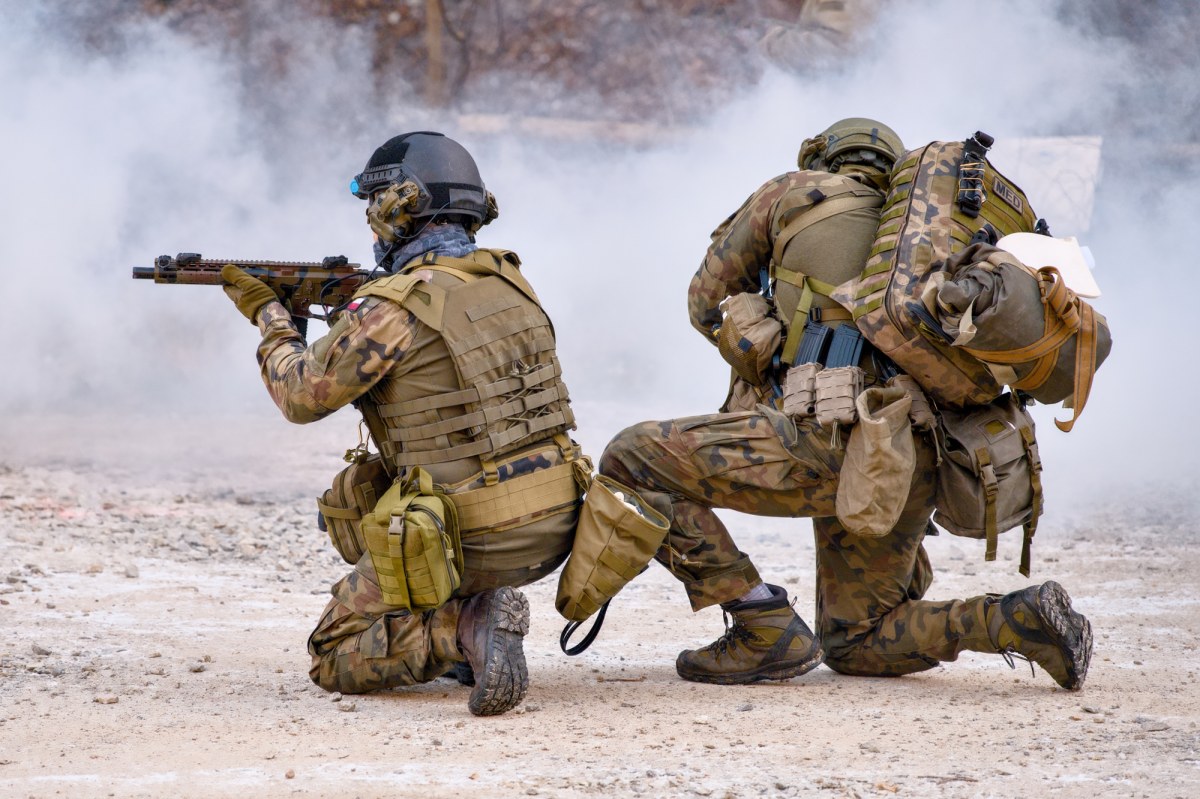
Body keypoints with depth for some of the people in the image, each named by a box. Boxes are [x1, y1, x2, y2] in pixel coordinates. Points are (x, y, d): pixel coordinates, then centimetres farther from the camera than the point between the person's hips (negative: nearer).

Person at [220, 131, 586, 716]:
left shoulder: (393, 307, -15)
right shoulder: (509, 281, 8)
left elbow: (303, 396, -1)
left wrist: (268, 315, 14)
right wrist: (349, 318, 21)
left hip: (473, 542, -7)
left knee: (334, 660, 8)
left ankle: (463, 627, -15)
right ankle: (478, 612, 17)